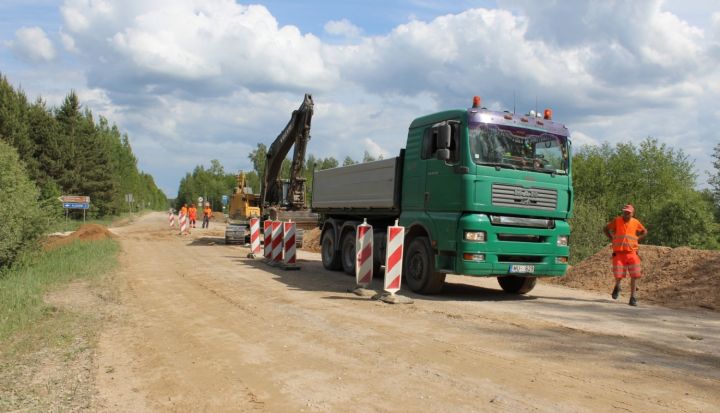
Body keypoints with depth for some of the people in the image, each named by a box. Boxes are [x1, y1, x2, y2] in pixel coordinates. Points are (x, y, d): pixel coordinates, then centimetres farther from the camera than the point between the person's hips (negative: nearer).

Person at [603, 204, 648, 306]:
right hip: (618, 253, -2)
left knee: (634, 275, -2)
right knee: (618, 276, -6)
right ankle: (617, 287, 28)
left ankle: (633, 297, 8)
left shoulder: (636, 222, 3)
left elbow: (644, 232, 21)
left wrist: (636, 239, 7)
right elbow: (606, 229, 10)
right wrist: (612, 239, 0)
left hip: (632, 253, 2)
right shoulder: (617, 220, -2)